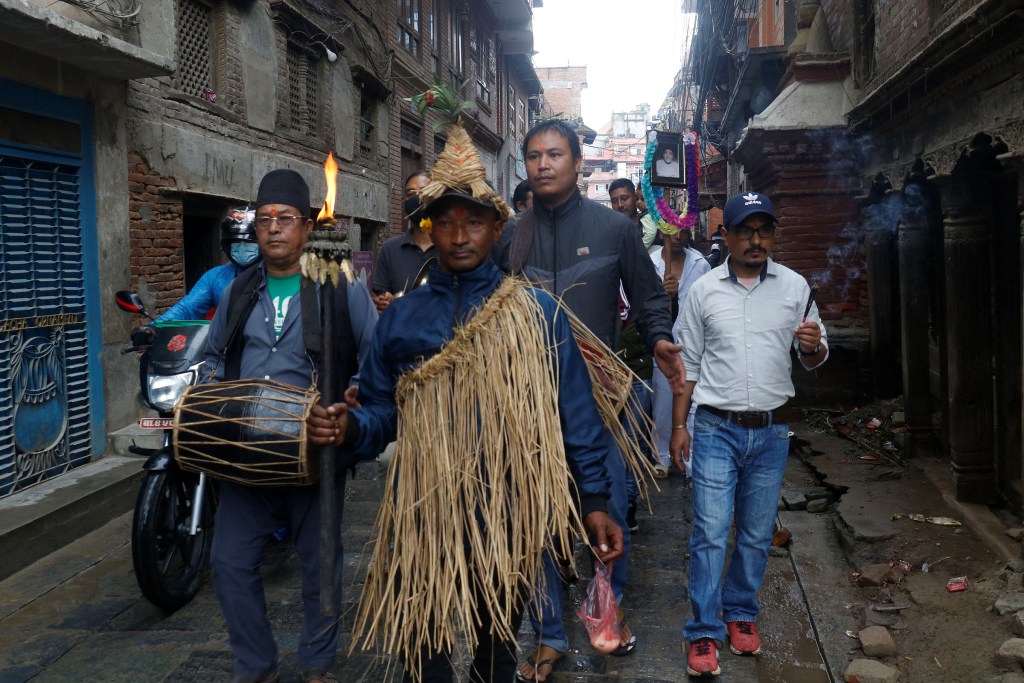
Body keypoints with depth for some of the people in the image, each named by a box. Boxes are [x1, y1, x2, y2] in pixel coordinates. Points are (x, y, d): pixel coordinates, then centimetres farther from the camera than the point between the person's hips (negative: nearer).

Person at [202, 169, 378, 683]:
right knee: (230, 562, 6)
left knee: (320, 567, 8)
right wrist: (212, 387, 3)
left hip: (315, 448, -3)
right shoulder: (238, 292, 12)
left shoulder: (343, 290, -2)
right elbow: (213, 355, 23)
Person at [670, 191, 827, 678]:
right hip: (716, 430, -1)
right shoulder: (704, 290, 2)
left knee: (757, 534, 11)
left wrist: (813, 345, -14)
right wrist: (679, 426, 4)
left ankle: (741, 612, 30)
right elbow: (689, 363, 6)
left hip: (771, 432, 2)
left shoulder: (795, 286, 4)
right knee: (710, 532, -5)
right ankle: (704, 633, 5)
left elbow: (814, 358, 10)